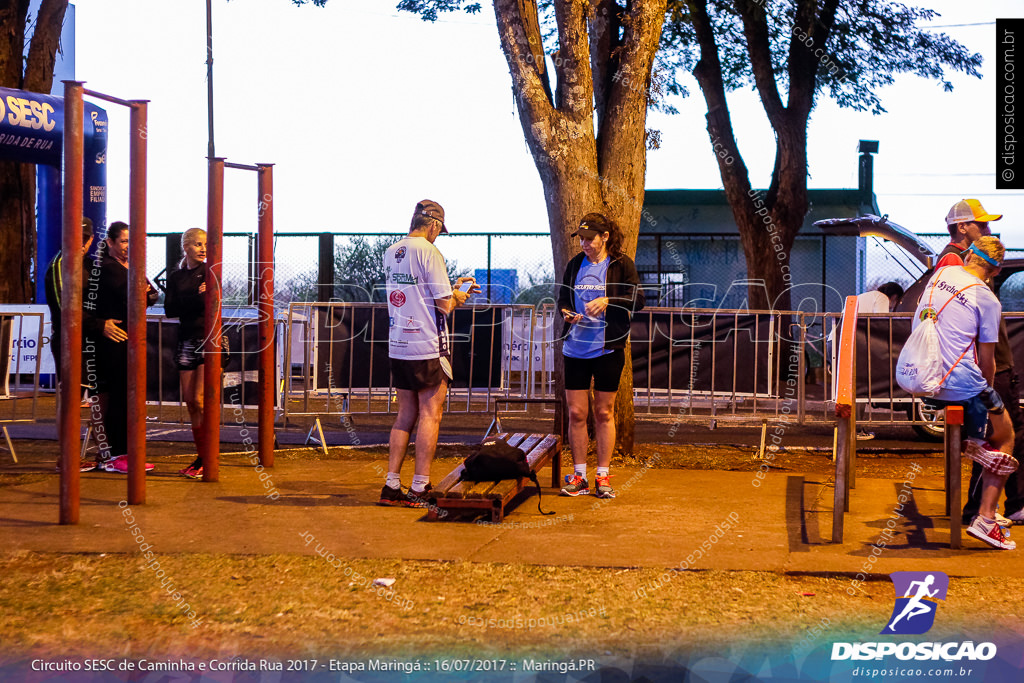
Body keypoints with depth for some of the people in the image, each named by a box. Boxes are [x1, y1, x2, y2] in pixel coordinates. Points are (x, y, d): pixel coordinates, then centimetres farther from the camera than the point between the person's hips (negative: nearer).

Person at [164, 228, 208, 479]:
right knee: (190, 402, 2)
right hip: (187, 342, 5)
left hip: (210, 339, -5)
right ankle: (202, 456, 9)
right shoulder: (176, 277, 12)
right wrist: (195, 297, -13)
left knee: (200, 400, -13)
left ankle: (207, 459, -9)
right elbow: (169, 310, -2)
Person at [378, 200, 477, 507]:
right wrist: (459, 295, 6)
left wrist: (453, 289, 24)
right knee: (430, 415, 1)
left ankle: (392, 486, 10)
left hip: (397, 346, 7)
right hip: (428, 348, -7)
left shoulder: (390, 253, 11)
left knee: (406, 415, 13)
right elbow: (444, 304, -15)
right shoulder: (428, 251, -12)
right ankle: (419, 488, 1)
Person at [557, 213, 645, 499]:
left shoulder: (621, 264, -1)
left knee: (604, 413, 4)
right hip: (575, 347, 3)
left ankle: (603, 476, 12)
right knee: (576, 413, 2)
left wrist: (607, 301, -20)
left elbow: (637, 299, -7)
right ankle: (579, 476, 11)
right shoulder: (575, 265, 10)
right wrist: (566, 313, -4)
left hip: (608, 348, -3)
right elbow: (562, 297, 17)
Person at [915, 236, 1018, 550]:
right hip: (960, 384, -6)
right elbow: (987, 361, -5)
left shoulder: (941, 273, 7)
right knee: (1006, 439, 10)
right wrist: (987, 390, 14)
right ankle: (985, 518, 1)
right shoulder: (988, 300, -10)